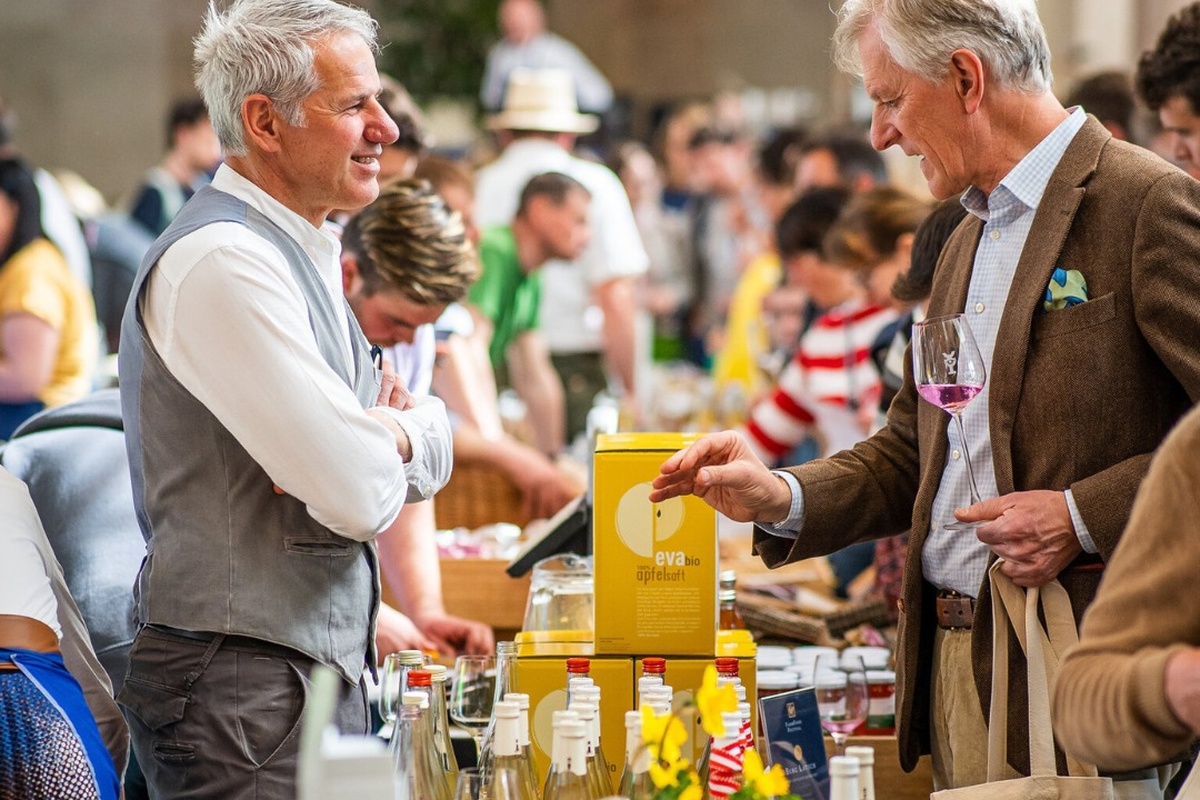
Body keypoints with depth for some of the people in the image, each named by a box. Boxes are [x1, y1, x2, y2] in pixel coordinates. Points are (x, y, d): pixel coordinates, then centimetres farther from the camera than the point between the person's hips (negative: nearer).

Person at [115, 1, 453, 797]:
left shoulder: (302, 253, 15)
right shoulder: (223, 262, -17)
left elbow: (435, 445, 15)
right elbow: (360, 498, -22)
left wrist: (387, 435, -7)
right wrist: (389, 437, 0)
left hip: (325, 664, 9)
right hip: (244, 691, -9)